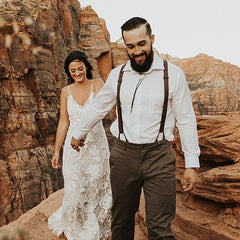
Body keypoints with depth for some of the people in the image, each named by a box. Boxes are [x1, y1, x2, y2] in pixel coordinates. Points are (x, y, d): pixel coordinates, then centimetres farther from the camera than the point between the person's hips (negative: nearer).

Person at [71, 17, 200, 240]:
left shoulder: (172, 74, -3)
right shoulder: (117, 75, 4)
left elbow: (186, 120, 0)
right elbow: (96, 108, 18)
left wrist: (191, 164, -3)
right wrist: (78, 134, 29)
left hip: (158, 156, -2)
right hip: (123, 154, 3)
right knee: (121, 222, 13)